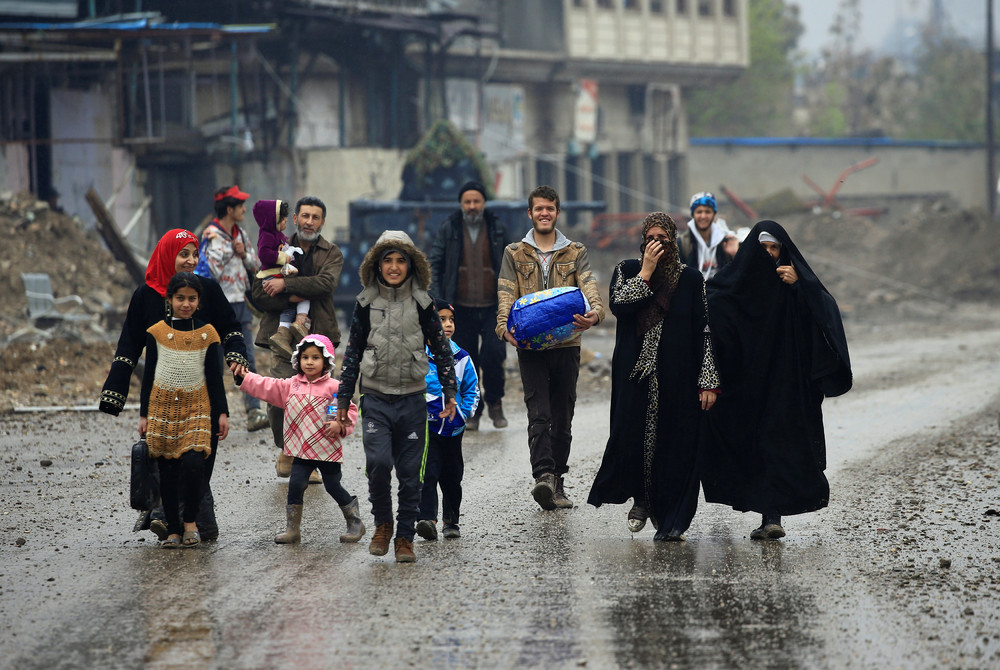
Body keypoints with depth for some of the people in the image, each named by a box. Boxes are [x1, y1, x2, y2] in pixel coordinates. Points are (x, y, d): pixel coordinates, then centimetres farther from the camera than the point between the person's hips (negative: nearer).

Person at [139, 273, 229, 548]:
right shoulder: (157, 332, 3)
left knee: (193, 463, -18)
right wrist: (144, 415, 6)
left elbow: (215, 377, 7)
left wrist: (222, 413, 3)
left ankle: (191, 522, -3)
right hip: (163, 406, 1)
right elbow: (149, 376, 8)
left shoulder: (207, 334, 3)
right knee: (167, 471, 2)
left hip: (196, 407, -1)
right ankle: (173, 530, 11)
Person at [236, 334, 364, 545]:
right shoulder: (291, 386, 7)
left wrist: (341, 425, -21)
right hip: (301, 450, 4)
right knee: (295, 485, -4)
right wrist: (242, 376, 4)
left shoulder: (333, 387, -6)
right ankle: (292, 529, 5)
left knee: (333, 486, 6)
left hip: (327, 449, -4)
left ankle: (355, 523, 23)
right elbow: (265, 387, 9)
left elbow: (350, 409, -5)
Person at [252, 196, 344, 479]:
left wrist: (286, 284, -18)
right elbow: (259, 296, 3)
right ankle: (284, 448, 16)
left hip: (319, 337, 0)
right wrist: (293, 298, -11)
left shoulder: (332, 254, 8)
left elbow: (326, 283, -13)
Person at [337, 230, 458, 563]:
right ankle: (382, 523, 5)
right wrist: (343, 398, 10)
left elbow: (441, 348, 10)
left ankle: (405, 537, 13)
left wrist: (449, 392, 7)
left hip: (412, 399, 0)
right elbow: (353, 352, 10)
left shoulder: (421, 303, 2)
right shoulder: (366, 303, 4)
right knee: (378, 462, -17)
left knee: (410, 473, 1)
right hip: (376, 398, 0)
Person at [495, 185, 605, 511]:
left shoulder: (575, 252, 9)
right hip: (530, 346, -2)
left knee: (563, 416, 7)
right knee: (539, 414, -15)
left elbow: (589, 286, -7)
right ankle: (543, 476, -27)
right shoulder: (515, 254, 9)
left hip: (567, 345, 2)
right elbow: (506, 295, -1)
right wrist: (504, 326, -22)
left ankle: (558, 481, 16)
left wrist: (594, 313, -30)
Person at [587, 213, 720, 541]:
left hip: (676, 378, 0)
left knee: (674, 445, -3)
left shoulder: (691, 279, 5)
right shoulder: (627, 270, 8)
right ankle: (641, 499, 17)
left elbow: (705, 331, 3)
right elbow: (618, 305, -12)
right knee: (631, 437, -8)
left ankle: (670, 519, 5)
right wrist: (646, 271, -12)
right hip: (634, 376, 0)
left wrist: (708, 381, -4)